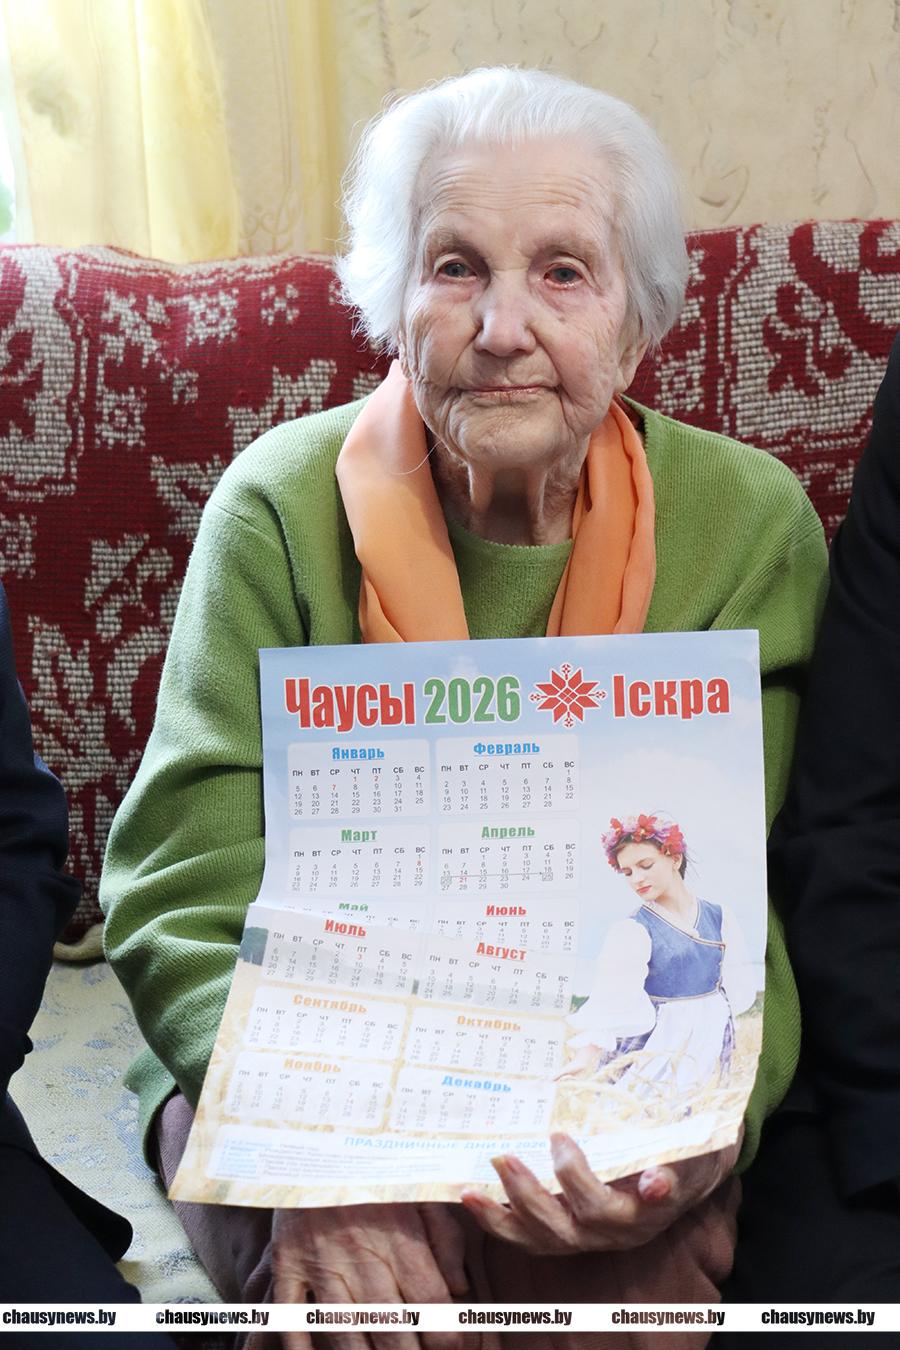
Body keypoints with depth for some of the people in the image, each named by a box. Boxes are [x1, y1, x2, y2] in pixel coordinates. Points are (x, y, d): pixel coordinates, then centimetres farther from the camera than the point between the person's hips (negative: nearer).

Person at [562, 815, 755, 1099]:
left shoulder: (718, 918, 5)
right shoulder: (632, 931, -8)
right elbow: (613, 996, -22)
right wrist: (590, 1051, -36)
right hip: (657, 1051, -3)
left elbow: (738, 987, 13)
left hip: (710, 1041, 3)